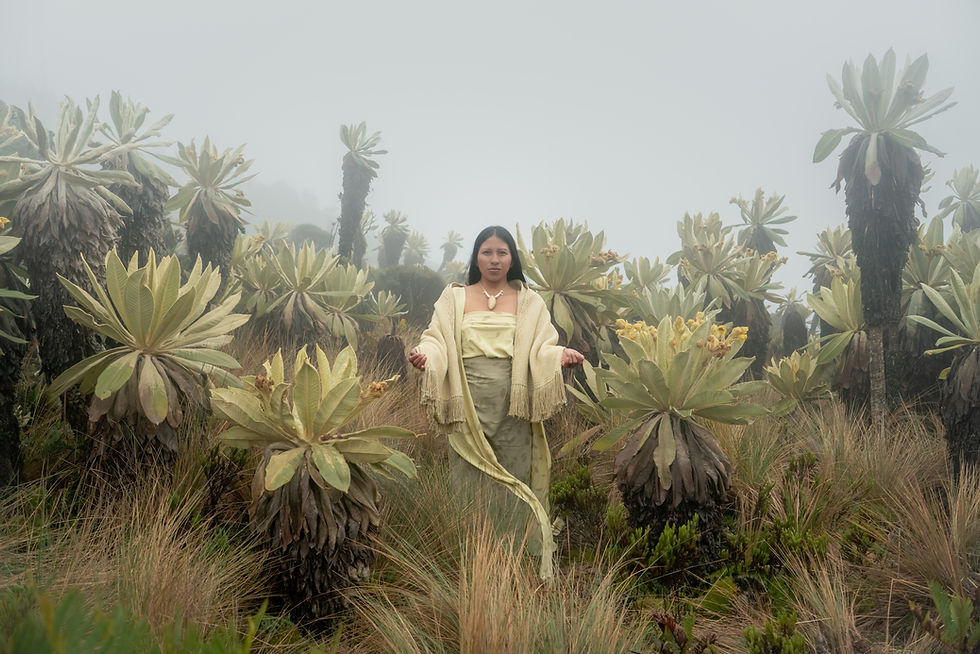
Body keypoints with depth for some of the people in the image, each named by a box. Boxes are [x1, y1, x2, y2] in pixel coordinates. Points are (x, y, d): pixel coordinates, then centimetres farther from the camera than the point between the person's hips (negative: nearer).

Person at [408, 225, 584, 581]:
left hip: (512, 403, 0)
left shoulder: (529, 302, 14)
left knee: (514, 478, 1)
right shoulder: (454, 298, 14)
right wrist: (425, 354, -19)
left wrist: (560, 355, -19)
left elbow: (542, 347, 4)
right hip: (468, 401, 0)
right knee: (468, 477, 0)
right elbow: (438, 339, 4)